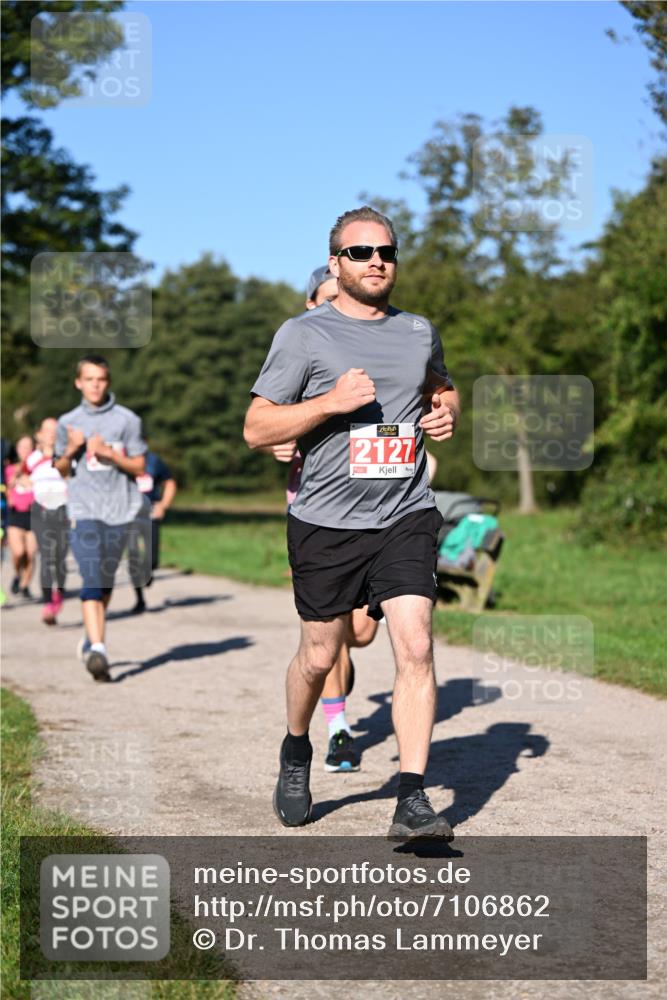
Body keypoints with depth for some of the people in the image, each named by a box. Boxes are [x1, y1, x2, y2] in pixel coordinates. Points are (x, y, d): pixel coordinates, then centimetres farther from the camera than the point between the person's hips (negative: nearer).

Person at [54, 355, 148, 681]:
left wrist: (109, 453, -13)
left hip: (119, 508, 1)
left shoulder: (127, 420, 2)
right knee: (91, 579, -14)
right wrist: (70, 450, -7)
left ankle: (91, 639, 31)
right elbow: (61, 470, 14)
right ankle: (97, 649, -22)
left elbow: (139, 467, 2)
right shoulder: (68, 422, 7)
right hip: (83, 509, -1)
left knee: (106, 580, 11)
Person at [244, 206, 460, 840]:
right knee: (319, 656, 9)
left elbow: (442, 386, 31)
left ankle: (412, 803, -10)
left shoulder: (419, 332, 11)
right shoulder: (303, 334, -2)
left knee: (415, 647, -12)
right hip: (326, 524, -2)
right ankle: (295, 754, 39)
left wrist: (447, 413, 7)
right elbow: (256, 429, -5)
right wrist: (331, 402, -18)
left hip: (405, 518, 2)